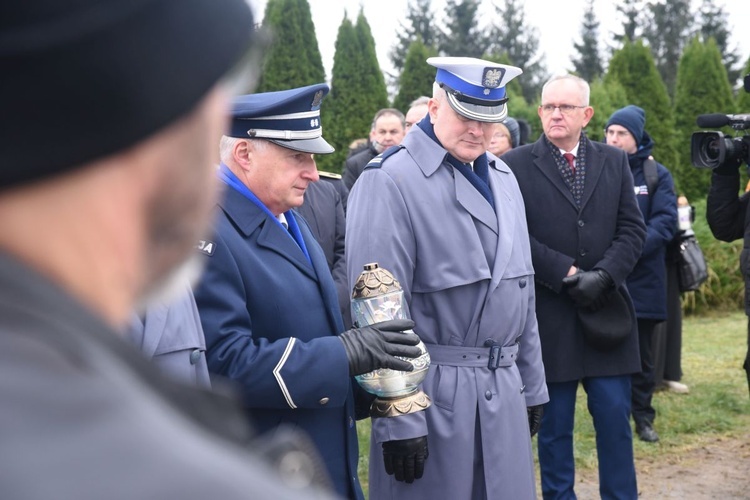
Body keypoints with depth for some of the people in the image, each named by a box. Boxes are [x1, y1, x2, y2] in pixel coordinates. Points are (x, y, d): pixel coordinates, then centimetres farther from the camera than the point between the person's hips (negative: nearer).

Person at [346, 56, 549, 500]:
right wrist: (398, 420, -17)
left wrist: (532, 384, 17)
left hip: (505, 394, 7)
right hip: (431, 394, -7)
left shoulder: (503, 177, 12)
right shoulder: (390, 181, -13)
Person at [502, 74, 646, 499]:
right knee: (555, 423, 7)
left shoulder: (615, 161, 9)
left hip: (607, 308, 3)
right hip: (549, 314, -3)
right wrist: (566, 274, -15)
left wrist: (603, 276, -11)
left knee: (615, 416, 7)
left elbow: (633, 228, 4)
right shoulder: (516, 165, -3)